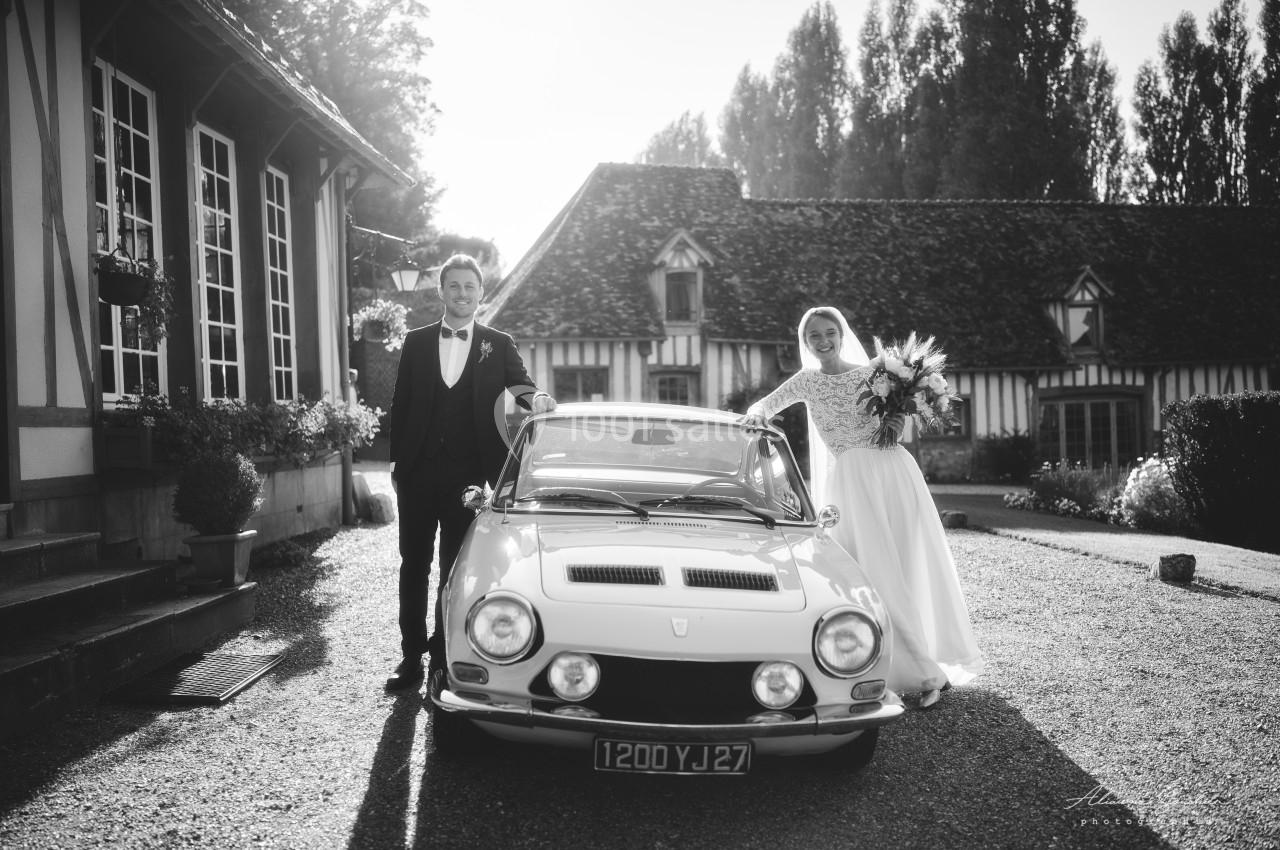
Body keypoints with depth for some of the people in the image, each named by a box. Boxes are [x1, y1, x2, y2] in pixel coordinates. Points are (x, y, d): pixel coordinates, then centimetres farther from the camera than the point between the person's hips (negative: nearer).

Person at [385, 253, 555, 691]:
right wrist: (396, 460, 3)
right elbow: (400, 403, 8)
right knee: (414, 564, 6)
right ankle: (411, 656, 15)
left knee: (455, 568, 5)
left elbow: (521, 384, -1)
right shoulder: (416, 342, 8)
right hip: (418, 471, 1)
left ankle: (444, 656, 16)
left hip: (467, 474, -1)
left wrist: (535, 397, -25)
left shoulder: (498, 345, 6)